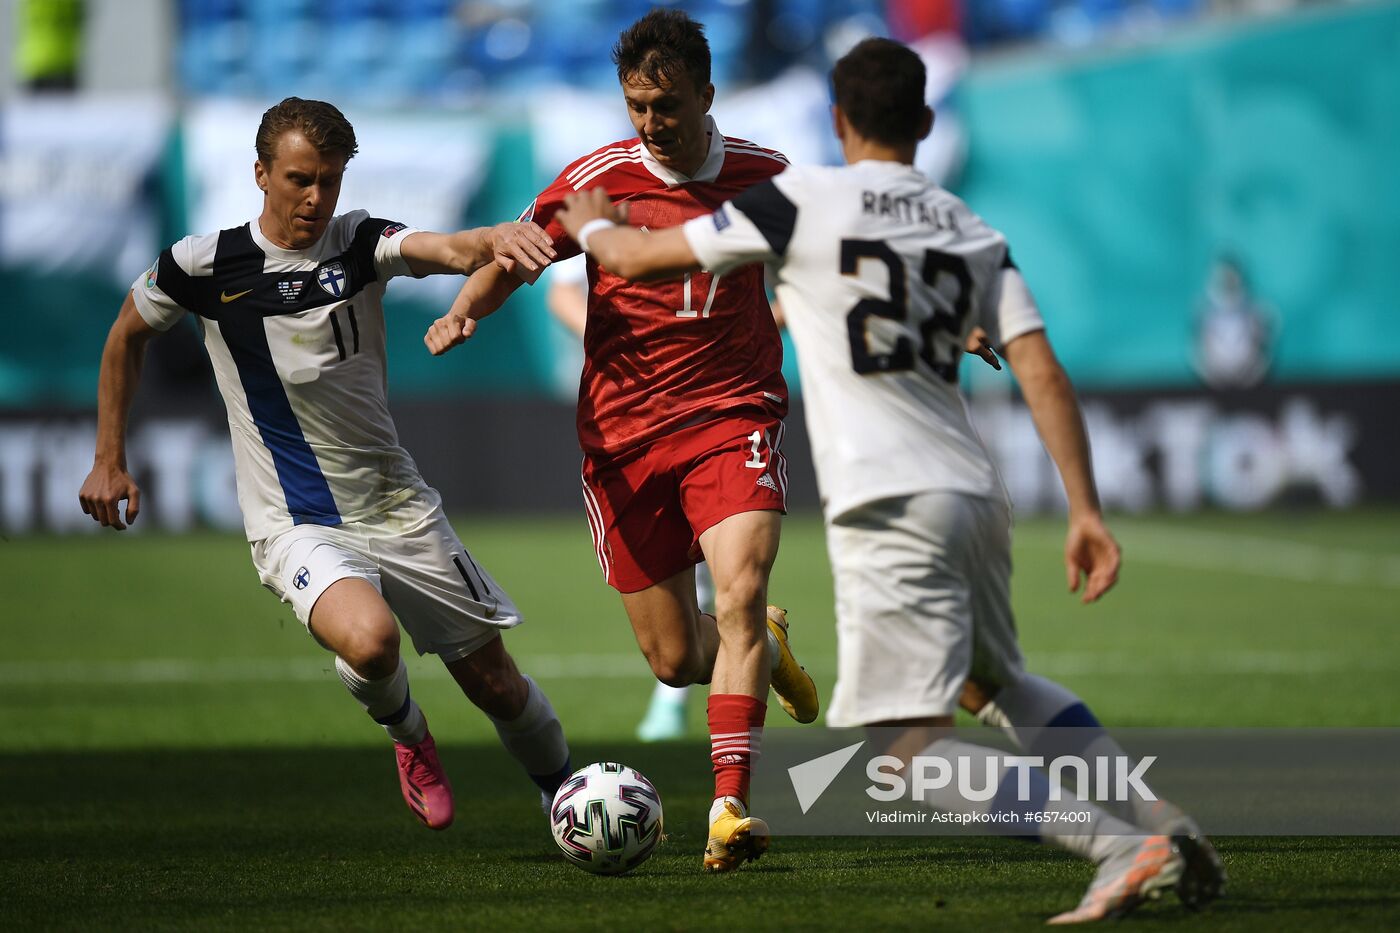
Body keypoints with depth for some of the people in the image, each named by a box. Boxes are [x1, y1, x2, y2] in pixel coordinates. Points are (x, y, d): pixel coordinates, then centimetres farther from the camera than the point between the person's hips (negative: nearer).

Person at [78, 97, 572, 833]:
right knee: (369, 640, -32)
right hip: (297, 523, -2)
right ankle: (404, 730, 3)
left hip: (398, 508, 2)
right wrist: (109, 461, 14)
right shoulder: (205, 265, -5)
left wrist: (493, 241, -49)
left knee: (493, 681, 5)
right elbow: (127, 337, 13)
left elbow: (450, 251, -25)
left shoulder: (359, 243, -4)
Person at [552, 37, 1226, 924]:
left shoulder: (798, 201, -1)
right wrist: (1087, 511, 4)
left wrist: (590, 224, 28)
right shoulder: (974, 232, 14)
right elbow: (1043, 374, 5)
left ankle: (1121, 845, -23)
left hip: (890, 508, -7)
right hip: (977, 495, 7)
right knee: (994, 685, 30)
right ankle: (1158, 815, 15)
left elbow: (640, 256, 5)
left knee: (912, 745, -9)